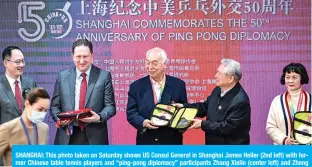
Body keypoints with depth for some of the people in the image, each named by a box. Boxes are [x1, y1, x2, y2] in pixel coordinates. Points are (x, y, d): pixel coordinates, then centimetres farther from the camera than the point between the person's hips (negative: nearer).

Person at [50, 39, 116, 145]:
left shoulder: (104, 76, 1)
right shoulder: (62, 76, 8)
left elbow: (110, 105, 0)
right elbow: (54, 105, 10)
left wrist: (99, 117, -19)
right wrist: (59, 119, -10)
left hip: (94, 137, -1)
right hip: (67, 136, 2)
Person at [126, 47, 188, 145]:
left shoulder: (178, 84, 3)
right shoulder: (136, 86, 3)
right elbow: (131, 113, 1)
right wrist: (143, 122, -19)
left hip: (172, 141, 0)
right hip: (146, 141, 0)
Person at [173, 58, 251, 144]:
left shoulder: (240, 101, -25)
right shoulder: (218, 90, 1)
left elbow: (228, 127, -26)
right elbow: (205, 106, 15)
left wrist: (202, 124, -22)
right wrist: (183, 106, 4)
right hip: (213, 143, 8)